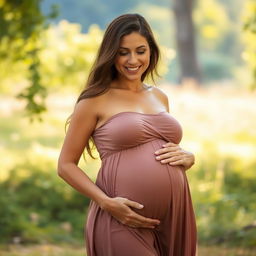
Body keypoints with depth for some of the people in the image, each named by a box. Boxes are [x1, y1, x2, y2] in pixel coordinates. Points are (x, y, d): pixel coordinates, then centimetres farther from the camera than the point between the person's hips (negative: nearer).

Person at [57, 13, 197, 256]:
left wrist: (187, 157, 2)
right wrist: (107, 202, -14)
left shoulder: (159, 97, 14)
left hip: (174, 214, 6)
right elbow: (66, 165, -1)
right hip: (123, 218, -5)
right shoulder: (95, 101, -1)